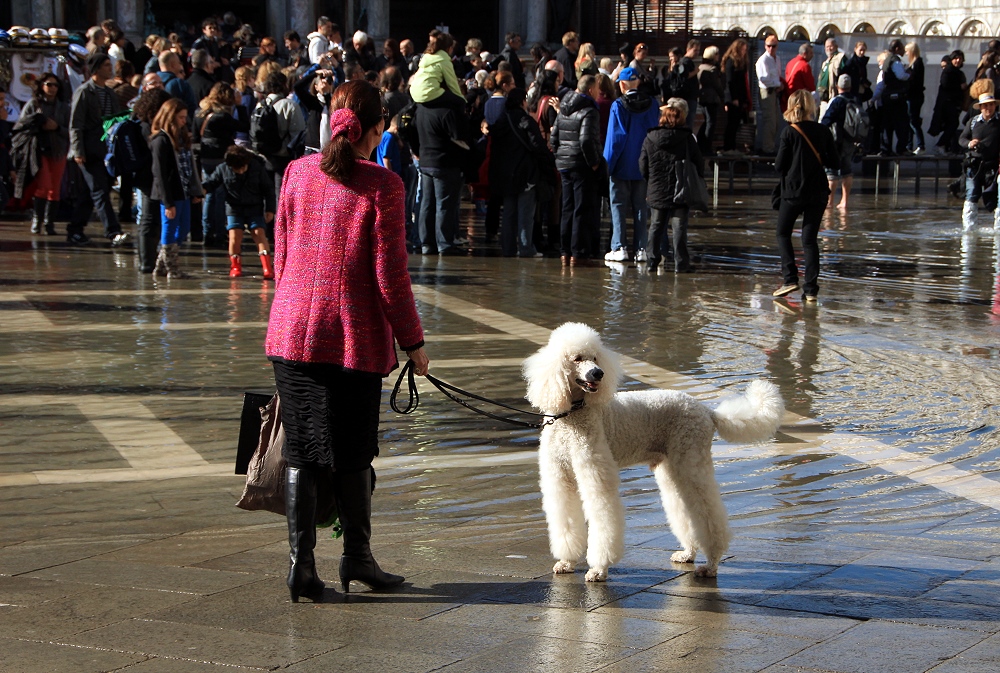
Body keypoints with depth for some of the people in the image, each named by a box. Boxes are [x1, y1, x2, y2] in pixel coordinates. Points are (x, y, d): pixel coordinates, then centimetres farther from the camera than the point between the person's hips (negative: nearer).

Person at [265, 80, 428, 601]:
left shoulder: (298, 172, 4)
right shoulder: (382, 185, -10)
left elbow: (281, 255, 9)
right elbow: (390, 272, -10)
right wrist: (412, 339, 0)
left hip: (293, 329, 3)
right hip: (355, 335, -3)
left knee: (301, 450, 8)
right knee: (352, 450, 10)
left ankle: (301, 560, 4)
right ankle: (356, 557, 15)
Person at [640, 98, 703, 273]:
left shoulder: (650, 139, -2)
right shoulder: (687, 139, -5)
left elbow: (643, 167, 2)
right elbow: (699, 165, 0)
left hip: (656, 192, 2)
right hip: (681, 193, -2)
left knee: (656, 227, 11)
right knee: (680, 228, 1)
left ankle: (652, 260, 10)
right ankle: (681, 263, 0)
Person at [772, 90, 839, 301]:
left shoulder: (789, 132, -10)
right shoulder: (823, 131, -1)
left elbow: (779, 165, -10)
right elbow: (834, 162, 2)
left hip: (793, 191, -3)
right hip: (818, 192, 3)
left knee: (783, 234, 15)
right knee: (810, 238, 8)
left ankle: (790, 278, 1)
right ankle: (811, 289, 3)